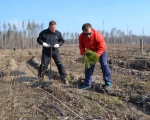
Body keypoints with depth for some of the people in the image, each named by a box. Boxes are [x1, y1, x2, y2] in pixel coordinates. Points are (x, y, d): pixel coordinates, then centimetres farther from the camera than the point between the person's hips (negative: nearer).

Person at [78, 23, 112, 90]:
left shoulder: (98, 35, -36)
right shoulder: (81, 37, -24)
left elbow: (102, 48, -30)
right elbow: (81, 46, -8)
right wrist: (83, 54, -25)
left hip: (101, 51, -4)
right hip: (90, 51, 4)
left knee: (104, 65, -16)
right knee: (88, 66, 1)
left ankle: (108, 83, -9)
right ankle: (87, 84, 9)